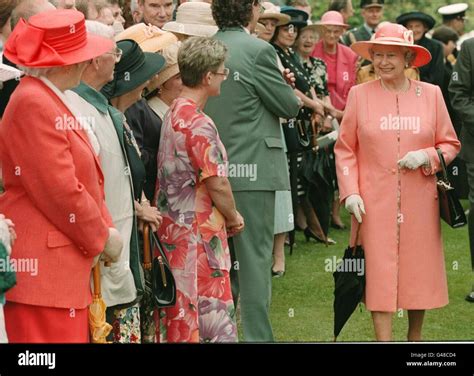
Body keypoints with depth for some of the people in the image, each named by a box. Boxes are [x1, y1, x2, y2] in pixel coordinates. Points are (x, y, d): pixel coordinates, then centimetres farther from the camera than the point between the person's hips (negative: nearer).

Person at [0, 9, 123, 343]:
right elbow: (60, 190, -19)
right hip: (43, 270, -10)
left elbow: (84, 179, 19)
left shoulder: (52, 100, 18)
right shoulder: (32, 104, -15)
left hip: (66, 266, 10)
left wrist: (105, 230, 5)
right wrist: (102, 236, -7)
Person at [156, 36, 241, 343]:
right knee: (213, 318, -5)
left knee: (183, 314, 13)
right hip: (200, 233, -9)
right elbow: (217, 183, -18)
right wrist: (233, 217, 0)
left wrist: (226, 215, 13)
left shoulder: (174, 113, 10)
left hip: (174, 227, 9)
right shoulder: (199, 124, -18)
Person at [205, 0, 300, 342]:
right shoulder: (258, 51, -14)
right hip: (252, 170, -6)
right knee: (255, 258, -2)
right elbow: (290, 107, -7)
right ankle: (257, 335, -1)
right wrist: (284, 87, 14)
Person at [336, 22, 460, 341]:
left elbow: (450, 144, 9)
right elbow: (345, 148, 3)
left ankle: (415, 337, 25)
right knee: (379, 270, -3)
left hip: (420, 202, 2)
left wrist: (426, 156, -11)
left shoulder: (431, 94, 4)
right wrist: (350, 192, -7)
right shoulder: (360, 94, 0)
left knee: (419, 268, 8)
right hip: (375, 202, -1)